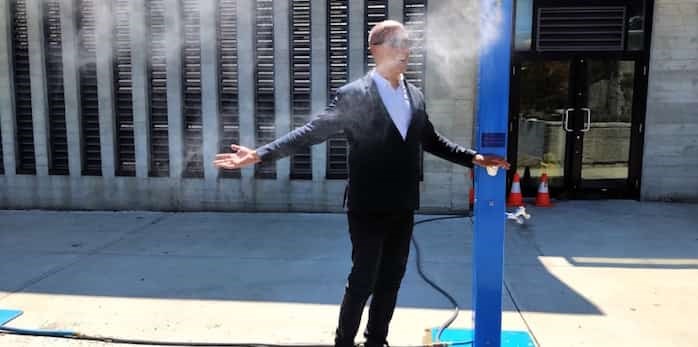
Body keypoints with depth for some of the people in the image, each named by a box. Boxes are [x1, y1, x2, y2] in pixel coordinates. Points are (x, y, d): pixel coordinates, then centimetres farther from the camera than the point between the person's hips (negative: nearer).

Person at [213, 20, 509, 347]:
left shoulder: (414, 94, 7)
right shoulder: (354, 95, -11)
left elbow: (430, 140, 16)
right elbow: (312, 131, -15)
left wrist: (473, 157, 11)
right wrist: (260, 153, -24)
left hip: (402, 207, 6)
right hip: (369, 206, -6)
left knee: (391, 278, 15)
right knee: (363, 279, 2)